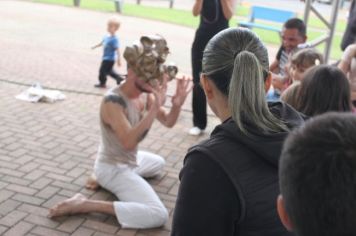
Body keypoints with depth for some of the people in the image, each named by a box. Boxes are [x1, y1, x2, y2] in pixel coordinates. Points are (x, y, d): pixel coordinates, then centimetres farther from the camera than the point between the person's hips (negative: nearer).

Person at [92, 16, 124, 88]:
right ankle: (119, 79, 32)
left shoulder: (114, 39, -25)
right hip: (106, 58, 9)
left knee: (102, 70, 5)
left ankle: (102, 83, 25)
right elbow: (102, 42, 21)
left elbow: (117, 50, -26)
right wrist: (95, 46, 33)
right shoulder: (107, 36, 2)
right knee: (109, 70, 21)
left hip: (109, 59, -9)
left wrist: (119, 60, -27)